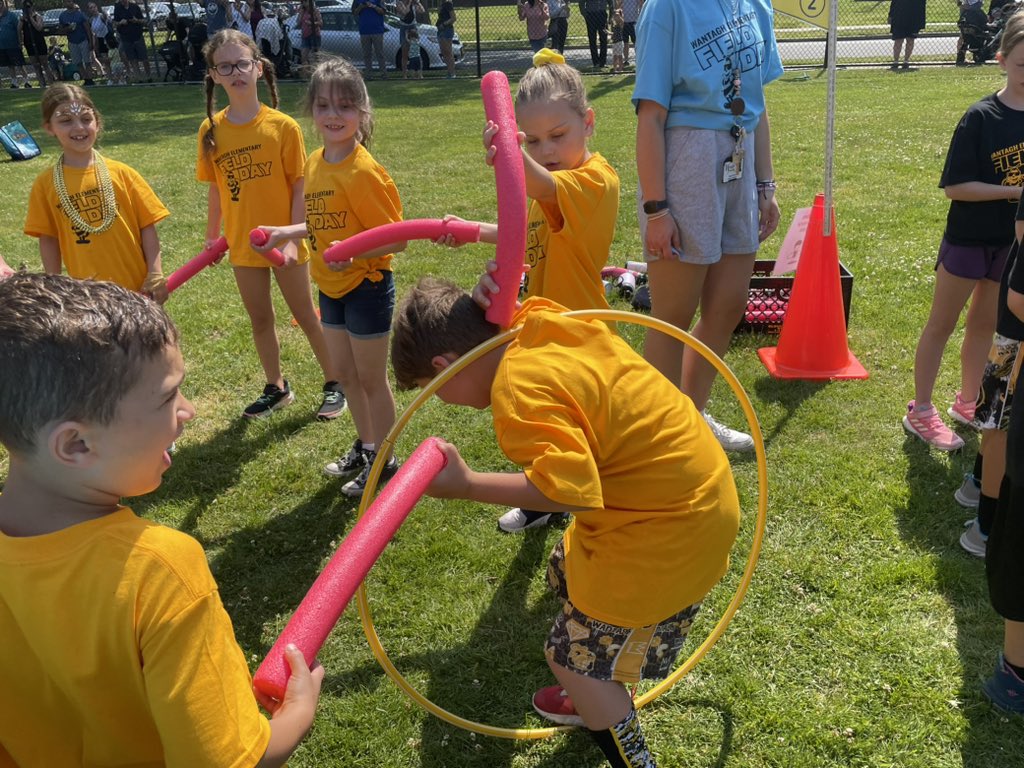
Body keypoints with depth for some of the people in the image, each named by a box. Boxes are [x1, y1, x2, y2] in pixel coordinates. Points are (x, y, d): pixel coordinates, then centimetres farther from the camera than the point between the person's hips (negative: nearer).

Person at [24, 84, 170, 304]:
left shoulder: (121, 173, -3)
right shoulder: (45, 184, -1)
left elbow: (147, 226, -2)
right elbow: (48, 239, 4)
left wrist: (155, 274, -8)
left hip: (137, 286, 0)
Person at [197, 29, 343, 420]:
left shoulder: (282, 125, -12)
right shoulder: (211, 130, -3)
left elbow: (300, 188, -10)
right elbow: (216, 189, 5)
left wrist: (293, 239, -16)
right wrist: (211, 236, 7)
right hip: (243, 244, 4)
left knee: (306, 316, 8)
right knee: (260, 320, 15)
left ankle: (334, 384, 24)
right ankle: (276, 388, 32)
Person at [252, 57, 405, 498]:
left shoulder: (363, 171, -21)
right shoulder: (316, 163, 3)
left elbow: (395, 238, -22)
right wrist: (286, 233, 16)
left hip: (366, 285, -8)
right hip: (332, 286, 8)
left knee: (371, 378, 6)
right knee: (345, 374, 19)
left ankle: (383, 460, 24)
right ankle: (364, 446, 38)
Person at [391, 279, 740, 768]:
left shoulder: (519, 393, -27)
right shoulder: (540, 322, -1)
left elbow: (569, 489, -37)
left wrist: (466, 485, -32)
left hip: (668, 528, -10)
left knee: (575, 654, 3)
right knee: (568, 574, 28)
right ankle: (601, 702, 48)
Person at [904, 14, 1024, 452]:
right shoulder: (982, 117, -15)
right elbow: (954, 186, -18)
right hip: (969, 238, -5)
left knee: (985, 323, 17)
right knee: (942, 323, 6)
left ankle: (967, 402, 33)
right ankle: (920, 412, 15)